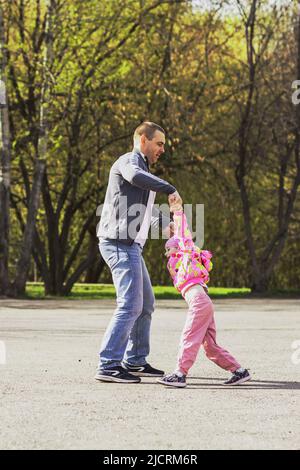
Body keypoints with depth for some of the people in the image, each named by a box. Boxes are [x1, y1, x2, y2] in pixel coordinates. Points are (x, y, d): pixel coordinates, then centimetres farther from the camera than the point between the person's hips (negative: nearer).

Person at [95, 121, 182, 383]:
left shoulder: (140, 166, 25)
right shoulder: (130, 160, -7)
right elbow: (135, 176, -33)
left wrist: (164, 224, 48)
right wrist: (170, 189, -28)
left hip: (130, 246, 11)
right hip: (120, 243, -11)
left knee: (146, 303, 16)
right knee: (130, 305, -16)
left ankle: (135, 361, 23)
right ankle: (108, 366, -19)